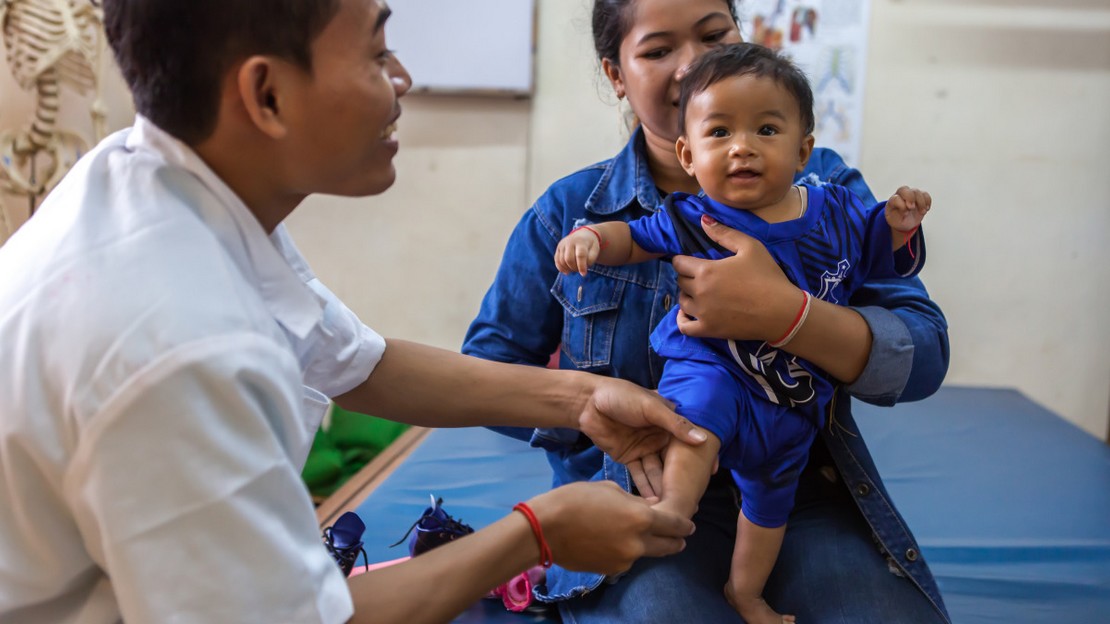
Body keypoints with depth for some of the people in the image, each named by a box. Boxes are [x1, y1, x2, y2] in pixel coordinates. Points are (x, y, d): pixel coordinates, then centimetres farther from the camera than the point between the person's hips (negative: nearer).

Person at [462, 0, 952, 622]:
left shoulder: (826, 187, 5)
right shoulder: (568, 211, 5)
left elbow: (923, 359, -5)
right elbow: (488, 365, 7)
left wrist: (782, 313, -24)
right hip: (646, 500, -1)